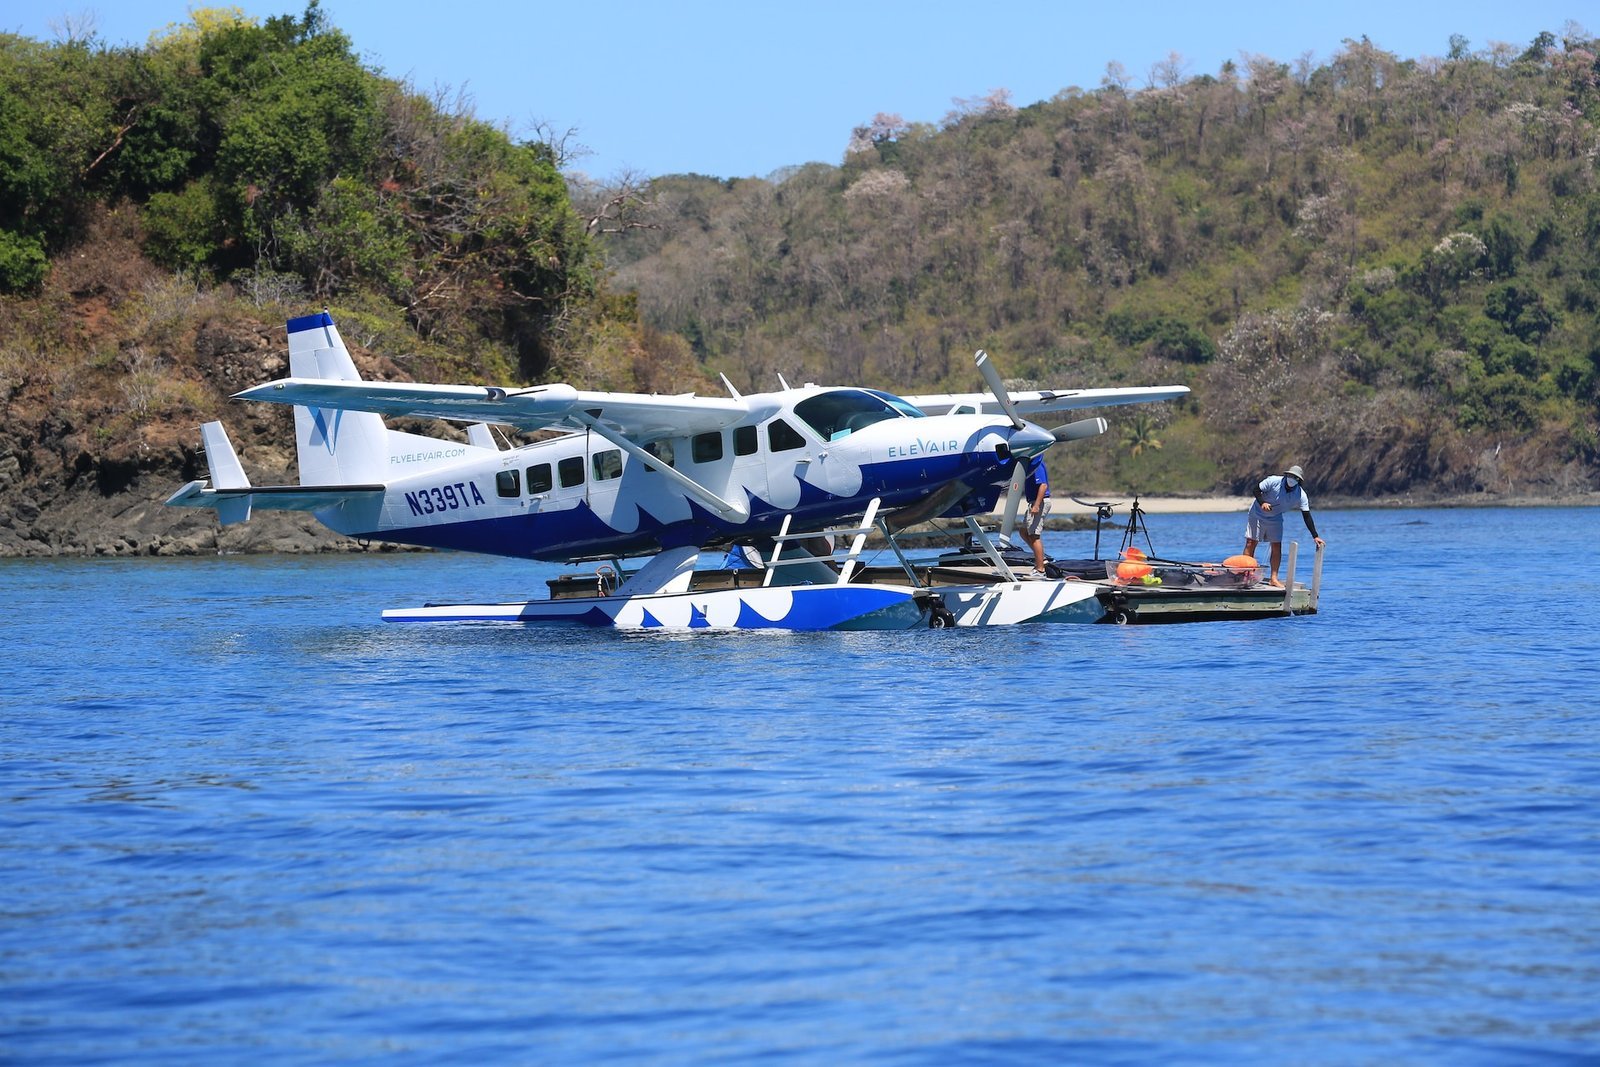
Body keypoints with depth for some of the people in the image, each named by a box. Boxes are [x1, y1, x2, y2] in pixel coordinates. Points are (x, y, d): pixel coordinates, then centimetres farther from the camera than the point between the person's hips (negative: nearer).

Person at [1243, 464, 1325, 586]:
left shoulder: (1301, 495, -17)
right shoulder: (1274, 481, -24)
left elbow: (1307, 516, -14)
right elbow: (1257, 489, -15)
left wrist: (1315, 536, -18)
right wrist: (1262, 503, -34)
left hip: (1275, 519, 3)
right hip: (1257, 515, -3)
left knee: (1277, 547, -4)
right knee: (1250, 543, -7)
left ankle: (1274, 578, 4)